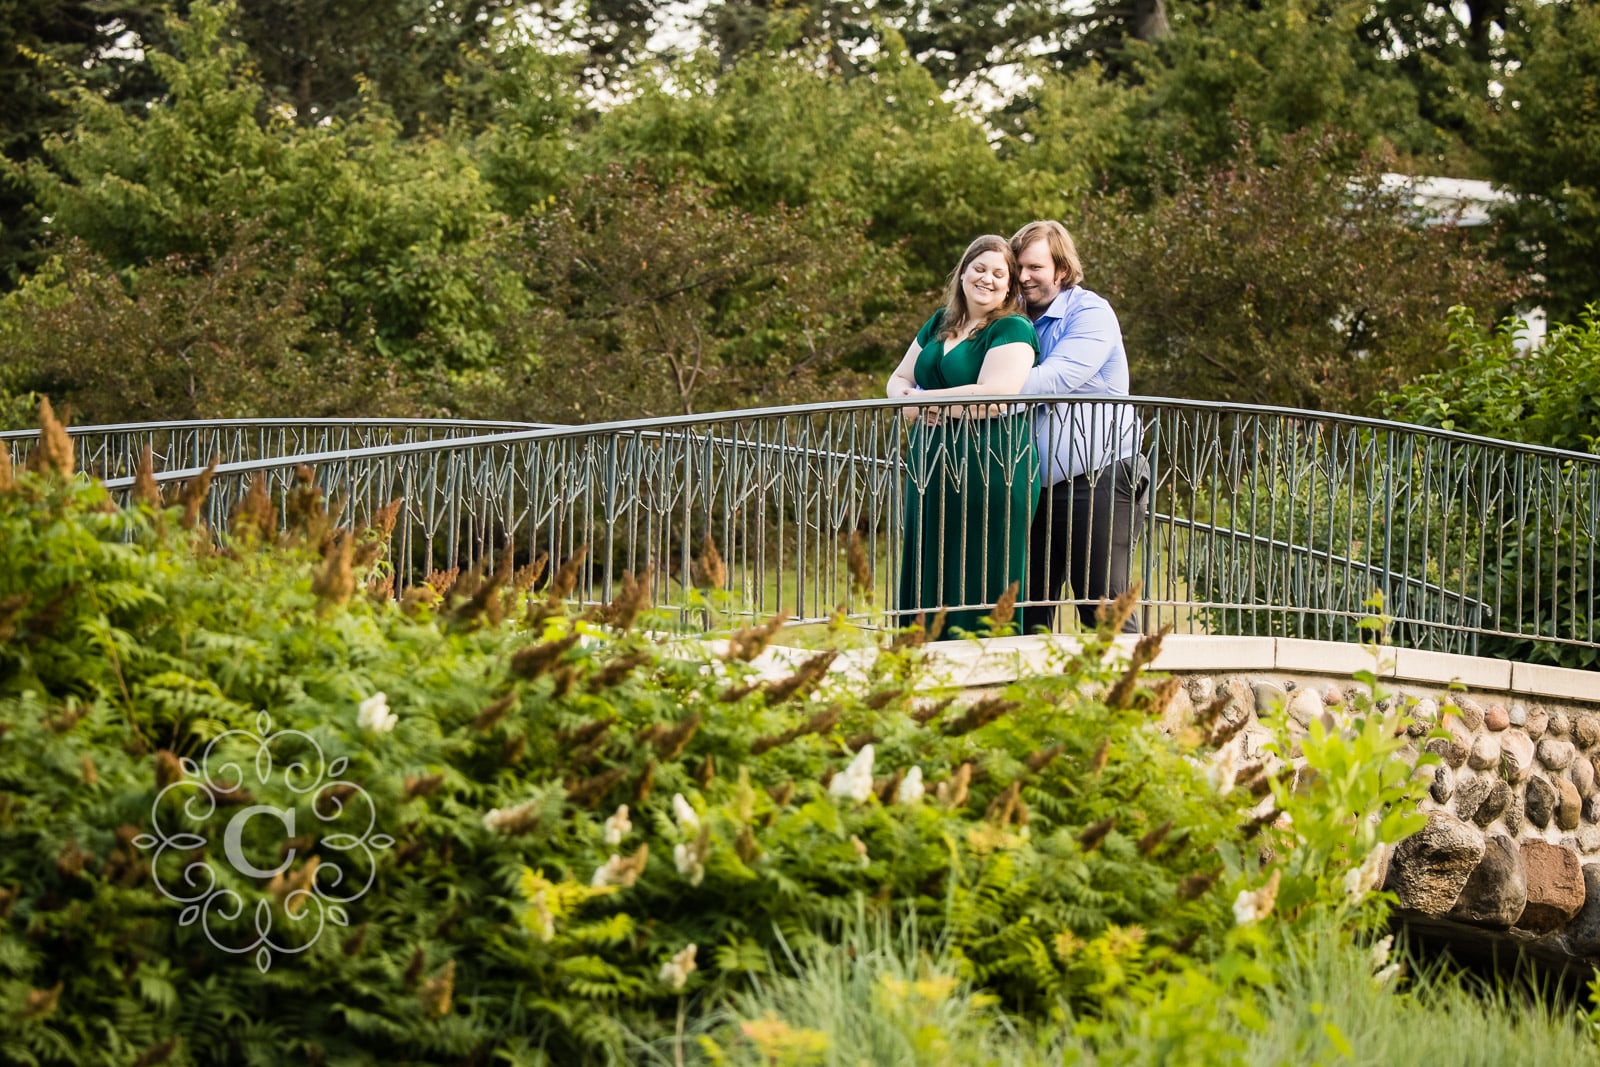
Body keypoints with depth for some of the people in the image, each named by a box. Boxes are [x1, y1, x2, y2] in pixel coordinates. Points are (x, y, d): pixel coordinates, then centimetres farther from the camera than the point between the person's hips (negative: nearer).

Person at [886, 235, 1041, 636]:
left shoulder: (1013, 331, -5)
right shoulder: (938, 325, 17)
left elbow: (993, 396, -18)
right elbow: (898, 380, 20)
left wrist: (923, 400, -9)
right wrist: (907, 401, -5)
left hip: (989, 468, -7)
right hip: (932, 468, 7)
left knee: (980, 594, -6)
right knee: (929, 583, 6)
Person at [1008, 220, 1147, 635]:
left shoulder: (1090, 313, -7)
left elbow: (1057, 377, -24)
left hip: (1097, 480, -7)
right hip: (1034, 486, 7)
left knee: (1103, 610, -8)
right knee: (1028, 613, 7)